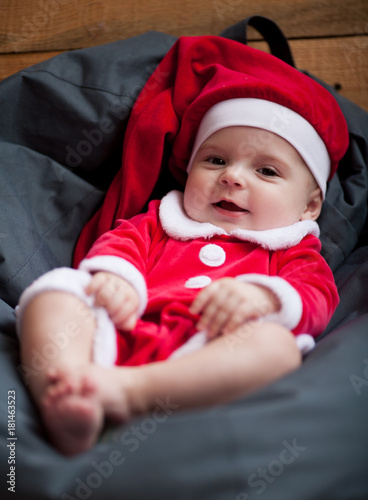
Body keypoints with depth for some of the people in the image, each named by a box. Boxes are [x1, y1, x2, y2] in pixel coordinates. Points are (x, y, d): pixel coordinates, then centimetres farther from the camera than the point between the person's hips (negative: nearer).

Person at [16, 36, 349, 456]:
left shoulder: (293, 251, 25)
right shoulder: (164, 220, 32)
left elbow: (316, 296, 7)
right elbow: (122, 239, 17)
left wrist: (261, 297, -18)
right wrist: (114, 276, -10)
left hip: (200, 361, -2)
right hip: (117, 337, 3)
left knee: (275, 343, -31)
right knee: (55, 287, -19)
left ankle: (128, 390, -45)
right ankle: (64, 399, -43)